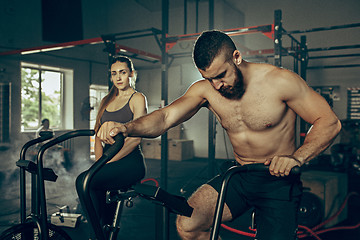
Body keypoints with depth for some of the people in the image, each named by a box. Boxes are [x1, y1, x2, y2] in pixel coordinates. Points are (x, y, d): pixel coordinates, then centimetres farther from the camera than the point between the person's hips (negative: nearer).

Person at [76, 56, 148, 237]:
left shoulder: (138, 98, 1)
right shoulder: (106, 101, 21)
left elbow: (135, 138, -11)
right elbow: (98, 135, 15)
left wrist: (109, 162, -18)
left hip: (129, 161, -6)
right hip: (109, 161, 6)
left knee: (85, 180, -26)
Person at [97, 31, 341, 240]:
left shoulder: (280, 81, -16)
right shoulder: (206, 89, -7)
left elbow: (330, 122, -11)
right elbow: (166, 116, -18)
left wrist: (297, 158, -28)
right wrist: (125, 128, -38)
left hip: (279, 180, -2)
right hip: (238, 177, 3)